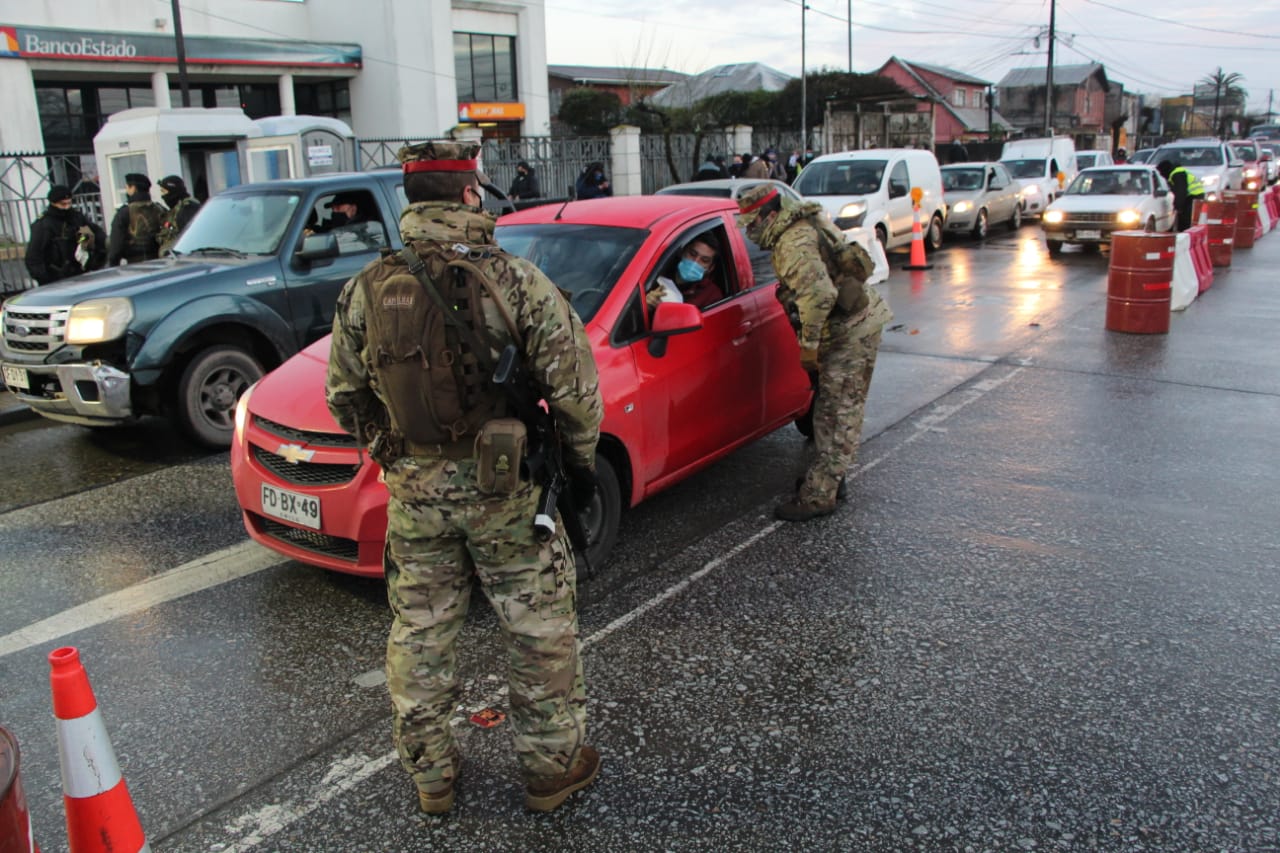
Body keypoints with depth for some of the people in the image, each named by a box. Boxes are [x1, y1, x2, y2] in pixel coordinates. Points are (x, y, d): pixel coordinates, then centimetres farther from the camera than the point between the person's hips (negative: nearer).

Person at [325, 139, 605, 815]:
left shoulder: (366, 290, -2)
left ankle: (430, 774, 33)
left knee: (419, 635, 18)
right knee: (539, 630, 13)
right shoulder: (514, 282, -13)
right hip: (505, 486, -3)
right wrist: (580, 458, 4)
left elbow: (343, 395, 6)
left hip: (413, 490, 3)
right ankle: (551, 766, 28)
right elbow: (574, 385, -12)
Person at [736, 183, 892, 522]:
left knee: (840, 412, -7)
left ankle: (818, 495, -4)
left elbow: (821, 294, -32)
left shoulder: (794, 243, -20)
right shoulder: (802, 226, 13)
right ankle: (828, 479, 29)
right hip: (853, 323, 11)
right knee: (830, 406, 18)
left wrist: (808, 345, -25)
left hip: (851, 329, -11)